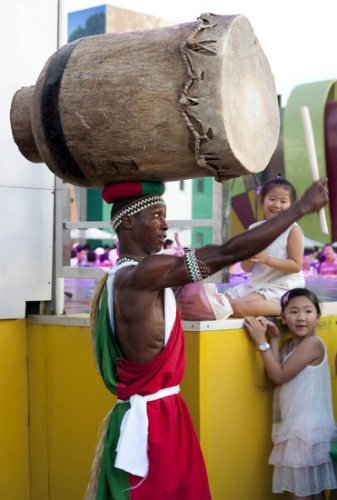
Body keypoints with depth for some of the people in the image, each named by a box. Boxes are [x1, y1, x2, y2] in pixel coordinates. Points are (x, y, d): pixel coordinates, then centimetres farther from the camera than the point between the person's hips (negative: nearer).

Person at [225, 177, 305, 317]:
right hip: (257, 284, 7)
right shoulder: (254, 229, 7)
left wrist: (268, 260, -22)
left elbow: (296, 265, -15)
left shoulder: (292, 230, -9)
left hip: (281, 287, -7)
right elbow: (246, 268, 8)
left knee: (240, 306, -24)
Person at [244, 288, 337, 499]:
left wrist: (261, 341, -15)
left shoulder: (313, 343, -15)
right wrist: (275, 340, -5)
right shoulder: (289, 345, 11)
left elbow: (279, 375, -18)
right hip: (294, 426, 8)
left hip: (309, 428, -8)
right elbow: (277, 376, -3)